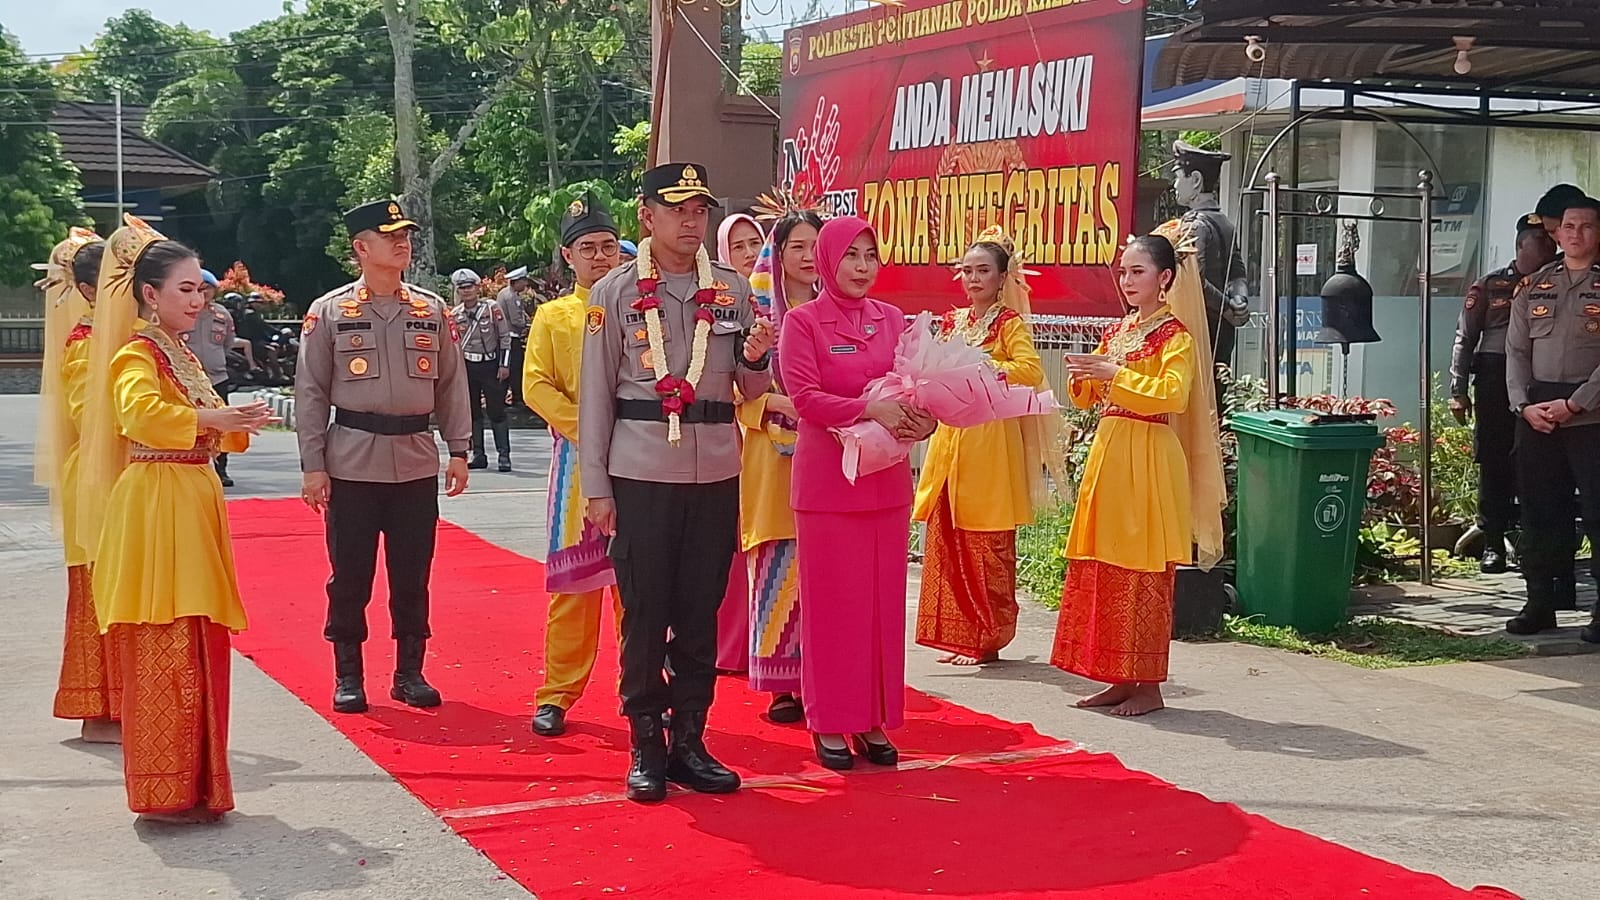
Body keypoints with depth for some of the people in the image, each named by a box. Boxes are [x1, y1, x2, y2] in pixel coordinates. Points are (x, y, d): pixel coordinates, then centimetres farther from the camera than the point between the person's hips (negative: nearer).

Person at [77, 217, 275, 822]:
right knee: (164, 652, -6)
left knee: (198, 648, 12)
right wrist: (211, 418, -22)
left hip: (192, 506, 9)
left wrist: (237, 422, 5)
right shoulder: (137, 355, -10)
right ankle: (164, 793, 0)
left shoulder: (179, 355, 18)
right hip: (156, 507, -9)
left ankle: (194, 783, 21)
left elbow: (205, 429, 25)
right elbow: (140, 414, -30)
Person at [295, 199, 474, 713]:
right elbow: (310, 393, -1)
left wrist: (459, 451, 5)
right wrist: (312, 466, -5)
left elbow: (452, 386, 11)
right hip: (352, 463, -2)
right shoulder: (329, 312, -1)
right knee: (350, 575, 4)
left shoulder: (433, 311, 7)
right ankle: (348, 676, 16)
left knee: (413, 574, 8)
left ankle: (410, 673, 20)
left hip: (417, 463, 2)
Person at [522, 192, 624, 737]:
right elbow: (536, 386, 0)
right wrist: (587, 430, -12)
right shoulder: (552, 317, 8)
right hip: (579, 463, -1)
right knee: (574, 581, 0)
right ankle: (557, 695, 7)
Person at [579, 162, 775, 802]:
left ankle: (690, 740, 19)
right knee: (644, 611, 2)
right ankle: (646, 746, 13)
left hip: (716, 473, 3)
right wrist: (596, 487, -4)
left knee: (701, 610, 8)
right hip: (641, 472, -3)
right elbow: (596, 392, 0)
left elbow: (751, 389, 13)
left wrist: (755, 357, -10)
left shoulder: (732, 290, 8)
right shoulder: (616, 292, 0)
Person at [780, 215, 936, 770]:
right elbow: (803, 395, -14)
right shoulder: (803, 321, -4)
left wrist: (920, 419, -12)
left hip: (887, 479, 4)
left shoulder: (891, 320, 9)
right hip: (826, 479, -4)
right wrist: (870, 409, -25)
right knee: (831, 603, 2)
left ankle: (873, 721, 17)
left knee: (883, 601, 7)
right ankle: (829, 725, 11)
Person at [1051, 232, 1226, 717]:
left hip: (1148, 459, -8)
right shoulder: (1116, 332, 16)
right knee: (1102, 567, 8)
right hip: (1107, 454, 8)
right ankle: (1120, 679, 16)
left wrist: (1115, 374, -23)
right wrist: (1086, 375, -2)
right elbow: (1089, 398, 19)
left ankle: (1148, 686, 3)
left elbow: (1173, 394, -22)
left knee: (1143, 572, -4)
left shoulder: (1176, 335, -6)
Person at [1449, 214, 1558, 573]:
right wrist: (1458, 391, -2)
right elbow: (1465, 339, 4)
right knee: (1494, 462, 2)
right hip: (1496, 379, -1)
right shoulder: (1489, 285, 5)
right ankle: (1493, 543, 9)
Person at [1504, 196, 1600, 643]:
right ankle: (1540, 603, 16)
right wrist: (1524, 405, -3)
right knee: (1538, 509, 7)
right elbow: (1516, 350, 10)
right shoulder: (1533, 287, 14)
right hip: (1535, 413, 4)